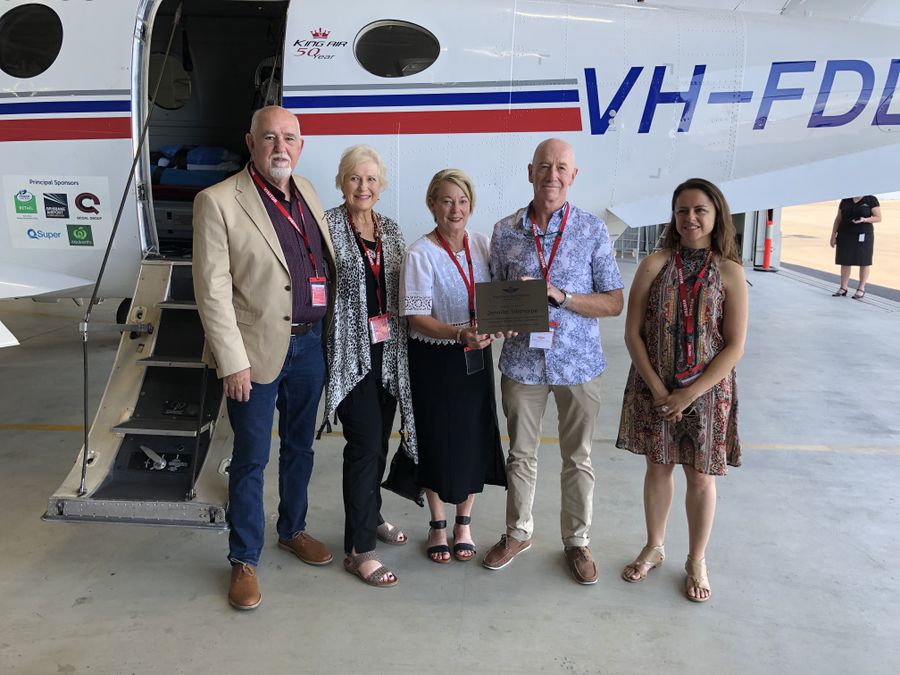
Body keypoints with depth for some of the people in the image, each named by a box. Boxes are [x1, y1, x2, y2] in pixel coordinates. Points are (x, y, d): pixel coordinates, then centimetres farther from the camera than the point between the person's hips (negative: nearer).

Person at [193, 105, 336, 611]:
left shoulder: (306, 191, 7)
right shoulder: (219, 202, -12)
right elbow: (212, 291, -14)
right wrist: (233, 362, -16)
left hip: (311, 343, 6)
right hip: (258, 350, -6)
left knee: (300, 448, 20)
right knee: (252, 459, 7)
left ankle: (293, 530, 41)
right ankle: (245, 560, 24)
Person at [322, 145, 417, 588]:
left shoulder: (390, 230, 11)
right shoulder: (327, 225, -8)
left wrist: (402, 343, 11)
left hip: (387, 348, 6)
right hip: (350, 349, -6)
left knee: (379, 439, 15)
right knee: (366, 442, -7)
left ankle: (370, 515, 37)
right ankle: (359, 549, 4)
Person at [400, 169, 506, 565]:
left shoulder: (481, 245, 2)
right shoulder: (420, 254, -13)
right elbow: (416, 317, -16)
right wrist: (459, 334, -31)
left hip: (476, 357, 4)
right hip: (435, 359, -4)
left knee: (475, 439, 10)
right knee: (438, 441, 8)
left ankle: (464, 524, 31)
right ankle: (438, 526, 30)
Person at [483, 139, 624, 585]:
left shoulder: (592, 230, -4)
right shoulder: (505, 231, 1)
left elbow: (614, 302, -5)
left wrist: (560, 296, -19)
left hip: (579, 362, -1)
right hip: (522, 360, 1)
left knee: (578, 457, 12)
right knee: (521, 454, 15)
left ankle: (577, 540, 31)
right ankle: (518, 532, 35)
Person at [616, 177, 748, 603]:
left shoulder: (729, 272, -6)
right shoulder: (654, 265, -5)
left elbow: (734, 347, -8)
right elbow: (633, 333, -5)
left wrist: (689, 394, -14)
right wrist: (657, 389, -12)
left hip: (707, 391, -1)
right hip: (654, 389, 1)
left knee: (701, 477, 9)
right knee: (658, 468, 14)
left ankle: (697, 562, 29)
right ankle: (654, 548, 35)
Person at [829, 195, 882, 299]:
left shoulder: (871, 200, -4)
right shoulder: (845, 200, 7)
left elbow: (878, 218, -5)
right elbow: (838, 219, 10)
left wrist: (865, 220, -22)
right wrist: (833, 235, 5)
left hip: (863, 236, -4)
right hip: (845, 236, 4)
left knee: (864, 262, 3)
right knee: (845, 262, 6)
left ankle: (861, 289, 10)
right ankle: (843, 288, 12)